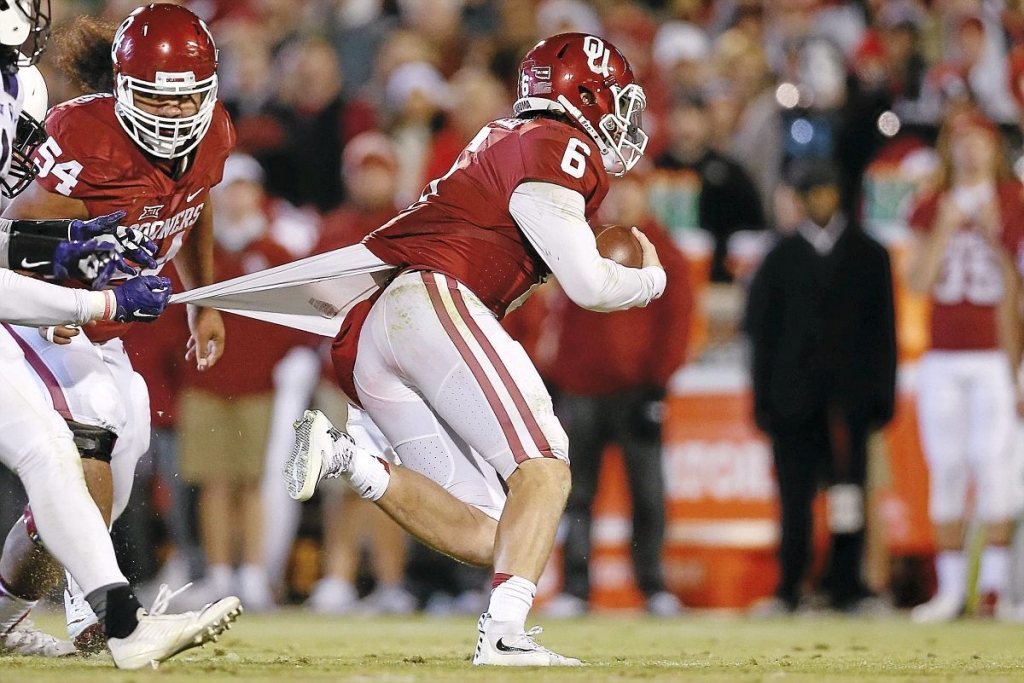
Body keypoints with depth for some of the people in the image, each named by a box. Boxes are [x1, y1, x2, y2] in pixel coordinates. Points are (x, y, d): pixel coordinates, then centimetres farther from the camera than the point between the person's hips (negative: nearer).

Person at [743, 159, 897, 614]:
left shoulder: (868, 255, 11)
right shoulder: (780, 259, 11)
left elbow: (882, 332, 9)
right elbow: (762, 333, 9)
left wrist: (881, 396, 2)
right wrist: (764, 401, 2)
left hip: (848, 397, 0)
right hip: (794, 400, 0)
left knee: (848, 488, -7)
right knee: (796, 496, -2)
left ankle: (846, 586, -3)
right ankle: (789, 589, 3)